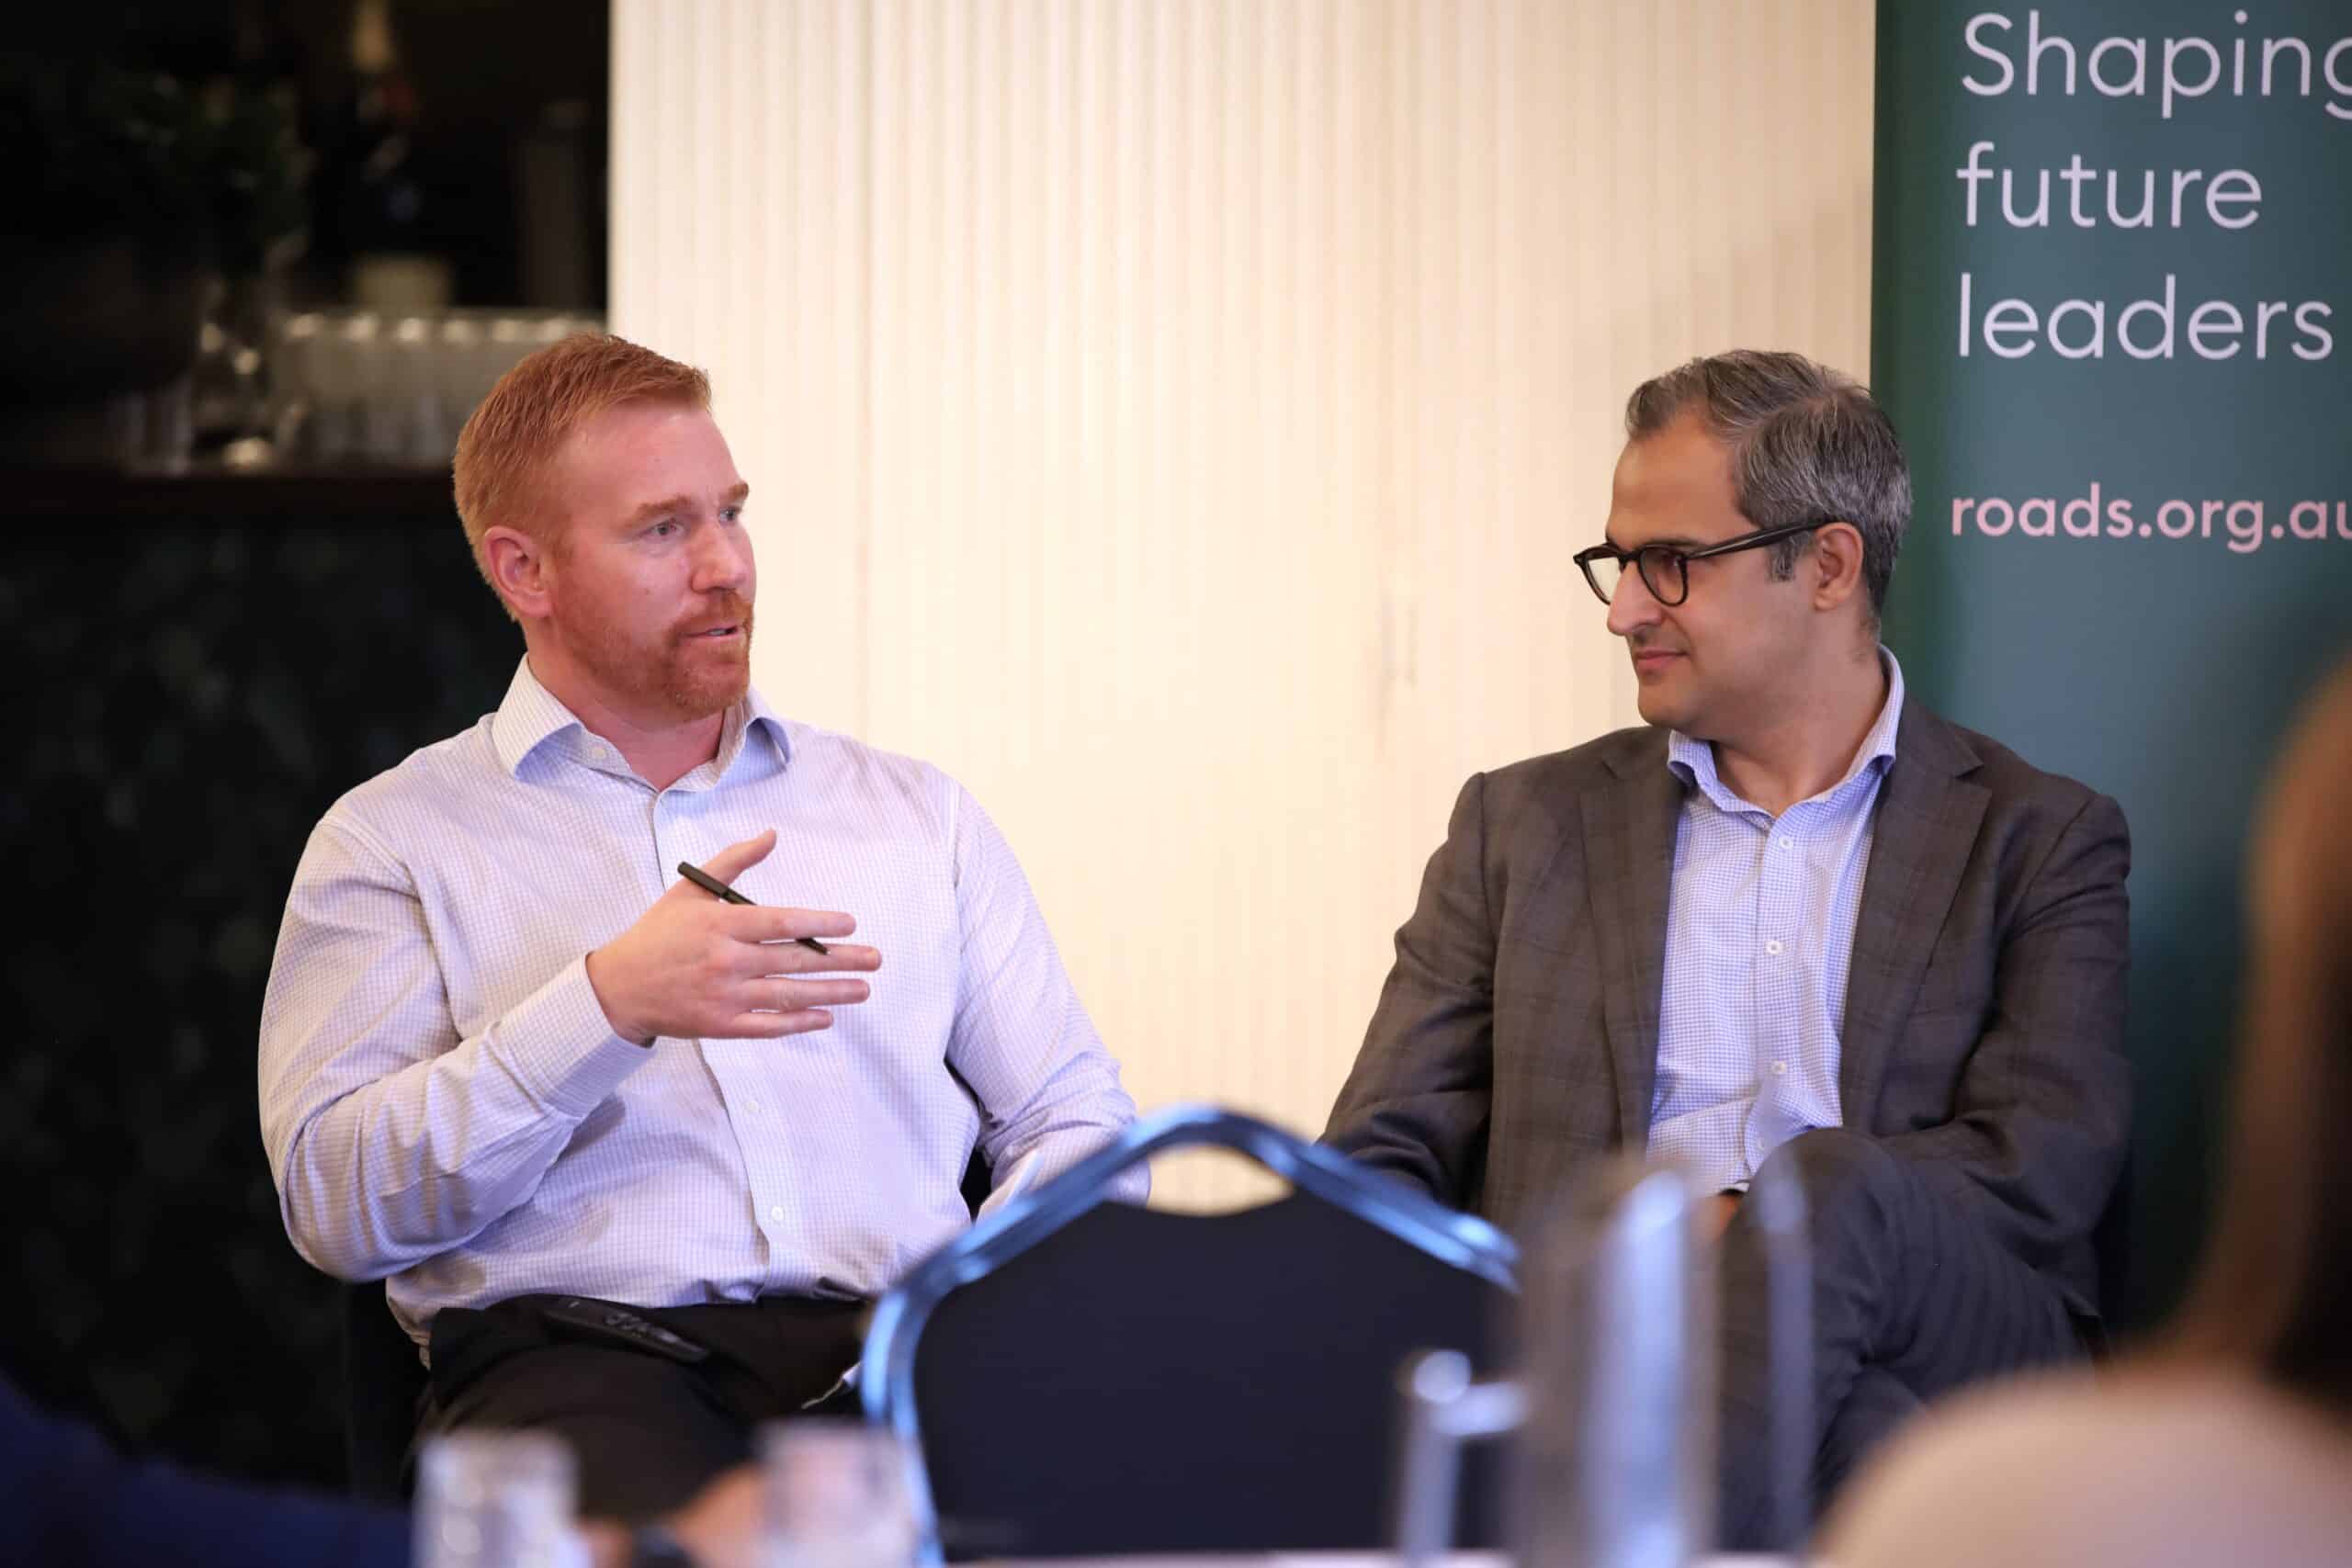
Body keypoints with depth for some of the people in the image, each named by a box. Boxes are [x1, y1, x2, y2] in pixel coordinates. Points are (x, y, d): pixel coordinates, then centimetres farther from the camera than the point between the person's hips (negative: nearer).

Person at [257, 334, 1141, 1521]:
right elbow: (334, 1203, -1)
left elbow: (1074, 1119, 20)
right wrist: (611, 1007, -11)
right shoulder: (396, 838, 13)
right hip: (580, 1355, -4)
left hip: (898, 1344, 4)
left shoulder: (914, 812, 24)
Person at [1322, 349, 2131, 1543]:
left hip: (1949, 1352, 1)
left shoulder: (2039, 842, 14)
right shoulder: (1526, 825, 20)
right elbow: (1381, 1169, 15)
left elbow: (2043, 1171, 0)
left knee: (1831, 1190, -36)